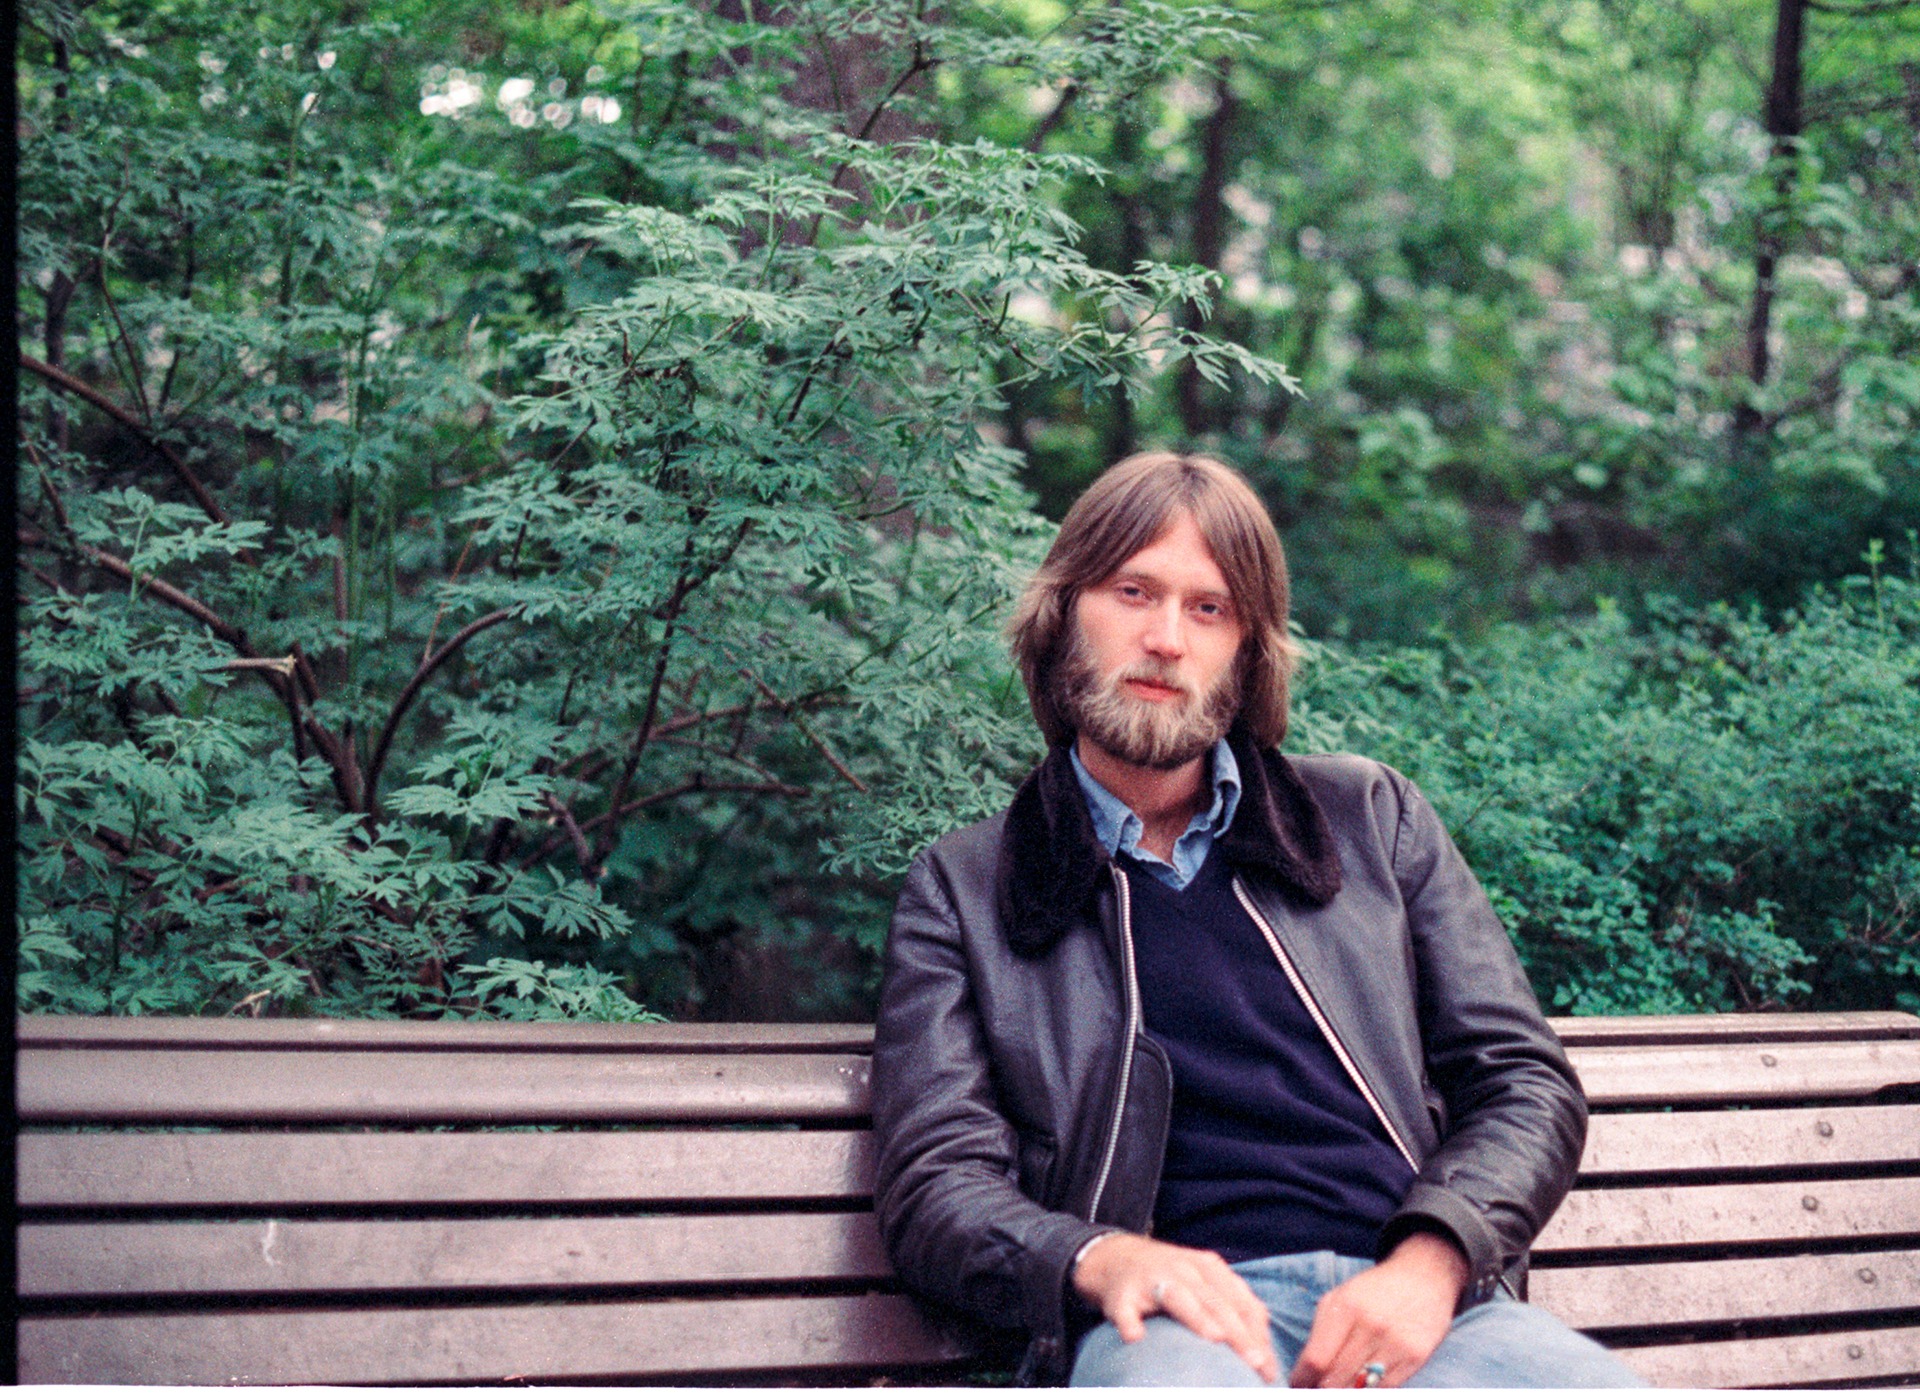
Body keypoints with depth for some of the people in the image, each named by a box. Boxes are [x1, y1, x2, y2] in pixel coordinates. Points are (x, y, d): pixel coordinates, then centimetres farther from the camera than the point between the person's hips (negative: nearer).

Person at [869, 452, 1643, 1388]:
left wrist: (1431, 1261, -6)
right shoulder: (962, 890, 17)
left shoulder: (1369, 817, 23)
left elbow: (1526, 1082, 15)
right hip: (1174, 1315, -3)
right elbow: (936, 1182, 7)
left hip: (1413, 1305, 3)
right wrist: (1099, 1258, -16)